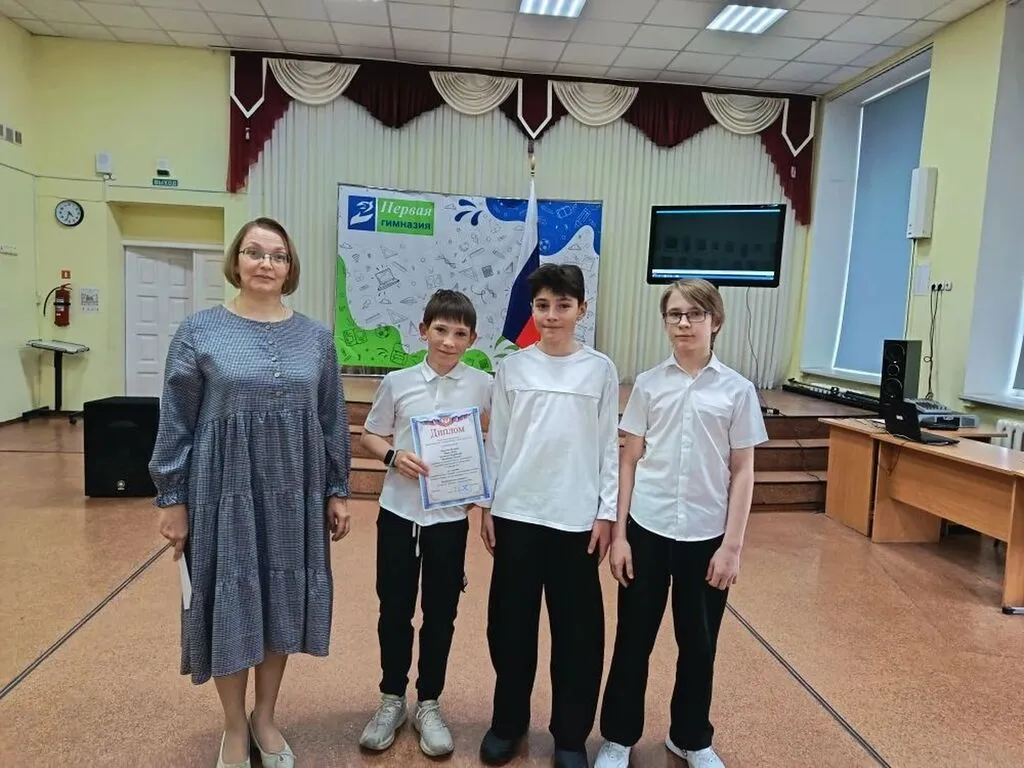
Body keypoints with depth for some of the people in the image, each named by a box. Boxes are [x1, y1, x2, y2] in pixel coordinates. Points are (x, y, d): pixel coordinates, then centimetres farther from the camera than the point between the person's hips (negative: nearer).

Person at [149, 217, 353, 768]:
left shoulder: (316, 338, 3)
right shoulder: (200, 331, -3)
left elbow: (333, 421, 6)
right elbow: (177, 422, -1)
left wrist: (337, 491, 5)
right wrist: (172, 498, -3)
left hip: (294, 494, 2)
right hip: (224, 490, -2)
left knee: (282, 602, 11)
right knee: (230, 602, 7)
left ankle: (265, 718, 34)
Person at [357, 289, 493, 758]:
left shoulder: (483, 386, -5)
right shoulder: (397, 382, -3)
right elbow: (370, 436, 6)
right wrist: (393, 456, -14)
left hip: (450, 517, 0)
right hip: (398, 512, 1)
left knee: (441, 614, 12)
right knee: (394, 611, 13)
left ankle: (428, 705, 31)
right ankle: (392, 700, 33)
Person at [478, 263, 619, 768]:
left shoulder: (600, 370, 0)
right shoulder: (512, 367, 2)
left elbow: (609, 447, 1)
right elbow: (496, 442, 5)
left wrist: (606, 513, -2)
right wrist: (485, 505, 3)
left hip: (576, 517, -1)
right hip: (516, 513, 1)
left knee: (578, 629, 7)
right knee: (511, 623, 11)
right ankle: (509, 721, 32)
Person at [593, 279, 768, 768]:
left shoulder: (737, 390, -2)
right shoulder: (648, 384, 0)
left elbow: (742, 472, 0)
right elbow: (629, 461, 1)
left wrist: (732, 545, -4)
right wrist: (618, 534, -2)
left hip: (706, 535, 0)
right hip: (647, 529, 0)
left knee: (698, 642, 15)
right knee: (633, 638, 12)